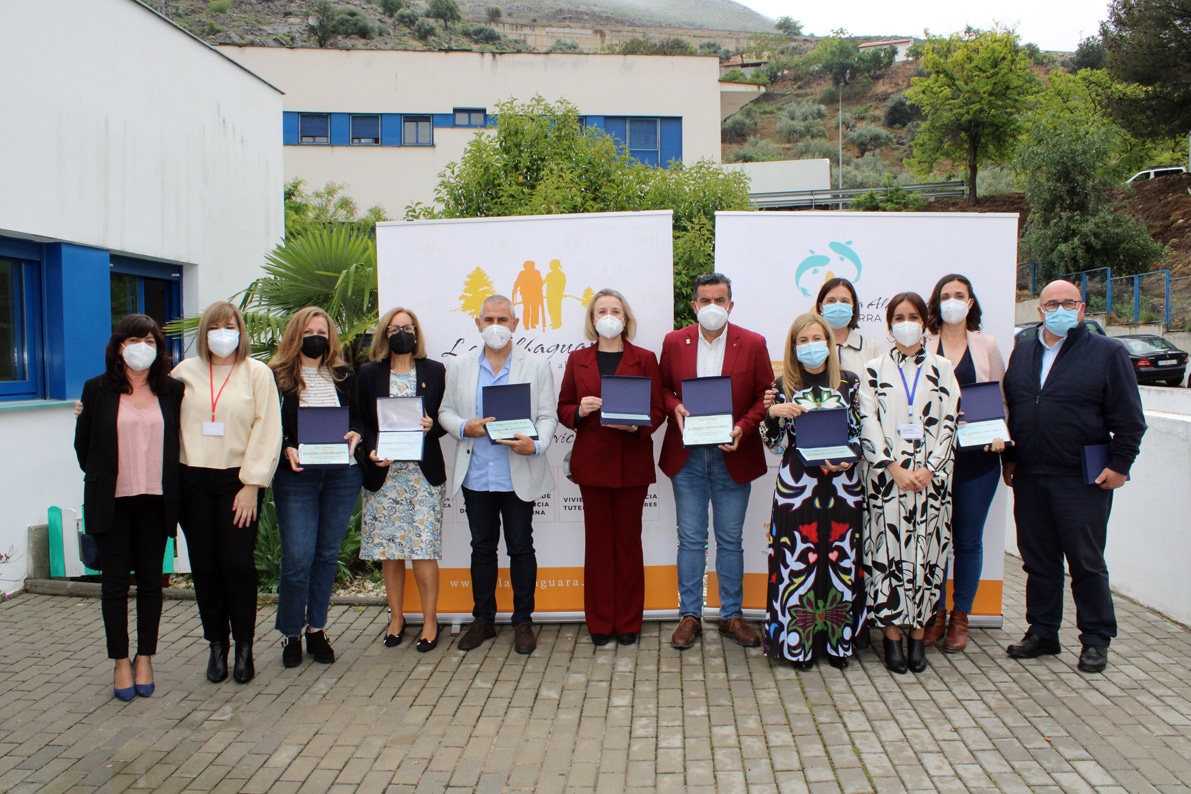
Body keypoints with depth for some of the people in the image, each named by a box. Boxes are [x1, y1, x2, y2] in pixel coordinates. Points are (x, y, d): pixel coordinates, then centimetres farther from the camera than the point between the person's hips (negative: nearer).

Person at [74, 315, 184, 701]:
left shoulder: (173, 390, 3)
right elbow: (84, 446, 5)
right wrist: (102, 480, 9)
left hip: (155, 501, 1)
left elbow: (179, 442, 7)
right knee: (115, 581, 4)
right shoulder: (98, 390, 0)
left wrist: (170, 487, 2)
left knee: (151, 579, 8)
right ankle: (121, 662, 14)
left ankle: (145, 659, 19)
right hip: (112, 502, -1)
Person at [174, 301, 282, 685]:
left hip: (239, 481, -2)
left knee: (238, 564, -5)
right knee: (204, 566, 5)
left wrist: (252, 484, -8)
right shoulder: (185, 372, 8)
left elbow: (267, 432, -3)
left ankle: (244, 648, 10)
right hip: (193, 481, 2)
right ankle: (217, 645, 18)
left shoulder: (258, 373, 2)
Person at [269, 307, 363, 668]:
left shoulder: (345, 376, 10)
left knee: (328, 554, 9)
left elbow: (361, 418, 15)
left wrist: (355, 435, -6)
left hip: (342, 474, 3)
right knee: (297, 558, -5)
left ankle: (317, 629, 21)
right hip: (295, 477, -3)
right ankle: (290, 634, 12)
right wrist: (287, 449, -18)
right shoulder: (277, 377, 0)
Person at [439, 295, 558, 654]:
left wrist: (536, 445, -20)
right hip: (475, 475, 2)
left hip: (518, 476, -2)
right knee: (482, 547, 12)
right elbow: (445, 412, 10)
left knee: (520, 547, 5)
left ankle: (523, 621, 17)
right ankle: (483, 619, 23)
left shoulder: (537, 367, 3)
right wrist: (464, 427, -11)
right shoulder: (459, 367, 9)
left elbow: (547, 416, -1)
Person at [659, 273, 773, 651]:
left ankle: (732, 615, 21)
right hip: (687, 456, 1)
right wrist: (674, 408, -10)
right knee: (690, 539, 8)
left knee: (731, 540, 9)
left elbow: (765, 397, 0)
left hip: (733, 457, -1)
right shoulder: (674, 342, 3)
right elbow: (663, 388, 11)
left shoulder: (753, 344, -2)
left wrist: (743, 428, -16)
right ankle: (689, 616, 18)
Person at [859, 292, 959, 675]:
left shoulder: (941, 368, 9)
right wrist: (894, 467, -11)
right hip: (887, 476, -1)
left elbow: (949, 422, 3)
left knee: (925, 553, 3)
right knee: (888, 553, -1)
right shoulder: (875, 369, 7)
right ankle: (892, 633, 7)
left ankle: (918, 632, 11)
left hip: (931, 477, 1)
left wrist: (929, 469, -8)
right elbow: (867, 423, -1)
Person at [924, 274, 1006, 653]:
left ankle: (960, 618, 17)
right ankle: (936, 614, 17)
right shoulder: (922, 345, 4)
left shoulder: (987, 346, 9)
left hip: (977, 456, 1)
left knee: (968, 539, 6)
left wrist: (1000, 433, -6)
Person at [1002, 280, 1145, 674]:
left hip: (1083, 479, -4)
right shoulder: (1022, 353, 13)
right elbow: (1009, 408, 17)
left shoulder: (1106, 353, -1)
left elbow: (1129, 418, -3)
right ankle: (1042, 631, 22)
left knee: (1086, 563, 3)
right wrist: (1009, 458, 13)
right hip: (1029, 478, 5)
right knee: (1038, 560, 11)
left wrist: (1120, 464, -8)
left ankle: (1096, 640, 14)